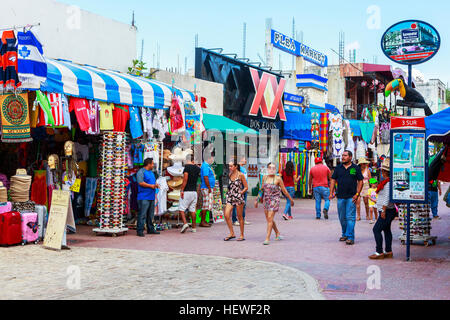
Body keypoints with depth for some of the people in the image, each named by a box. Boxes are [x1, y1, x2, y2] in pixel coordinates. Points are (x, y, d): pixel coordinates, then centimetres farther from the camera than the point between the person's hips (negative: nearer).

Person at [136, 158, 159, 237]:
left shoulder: (151, 172, 21)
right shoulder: (141, 172, -7)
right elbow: (140, 183, -18)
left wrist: (156, 185, 6)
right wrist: (151, 185, -13)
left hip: (151, 197, 9)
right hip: (144, 197, -9)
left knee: (150, 215, 13)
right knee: (142, 215, -9)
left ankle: (150, 229, 21)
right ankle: (140, 231, -7)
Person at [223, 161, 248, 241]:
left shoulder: (240, 175, -6)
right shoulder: (230, 175, 10)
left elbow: (246, 187, -4)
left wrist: (240, 194, -10)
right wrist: (229, 193, 9)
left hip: (238, 197, -5)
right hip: (230, 197, 5)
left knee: (240, 217, 2)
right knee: (226, 215, -6)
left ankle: (242, 235, 12)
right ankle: (232, 233, 7)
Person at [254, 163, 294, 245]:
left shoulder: (278, 179, -6)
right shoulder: (264, 178, 7)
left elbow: (284, 191, 1)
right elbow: (262, 190, 16)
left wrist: (291, 200, 6)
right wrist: (257, 199, 16)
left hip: (274, 200, -5)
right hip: (266, 200, 5)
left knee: (270, 218, -13)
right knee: (269, 219, 12)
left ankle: (267, 238, -11)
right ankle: (277, 233, 33)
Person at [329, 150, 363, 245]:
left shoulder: (356, 168, 2)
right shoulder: (338, 168, 9)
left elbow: (360, 181, 2)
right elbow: (333, 180, 11)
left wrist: (357, 194, -7)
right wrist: (331, 192, 1)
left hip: (351, 197, -3)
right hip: (340, 197, 4)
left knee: (350, 217, -7)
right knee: (342, 218, 11)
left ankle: (350, 237, -6)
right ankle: (344, 234, 26)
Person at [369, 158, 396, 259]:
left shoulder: (388, 183, -19)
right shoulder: (387, 182, 12)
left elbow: (387, 198, -23)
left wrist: (383, 210, -22)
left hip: (387, 211, -11)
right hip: (388, 211, 11)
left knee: (376, 229, -10)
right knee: (386, 230, 15)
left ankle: (379, 252, -9)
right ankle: (388, 251, 20)